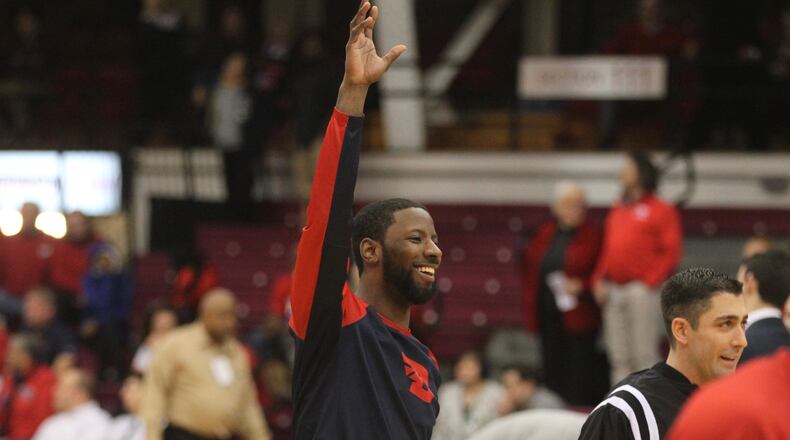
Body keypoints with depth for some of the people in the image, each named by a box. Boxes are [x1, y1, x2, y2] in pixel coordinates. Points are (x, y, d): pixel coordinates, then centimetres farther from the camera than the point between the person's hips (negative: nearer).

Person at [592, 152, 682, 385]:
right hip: (613, 291, 6)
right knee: (619, 357, 7)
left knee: (644, 354, -7)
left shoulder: (661, 210, 0)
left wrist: (650, 281, -14)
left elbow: (671, 252, -7)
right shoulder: (618, 211, 19)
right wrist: (599, 281, 6)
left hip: (641, 289, -6)